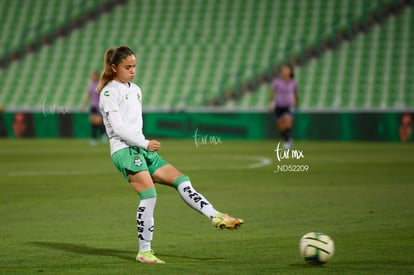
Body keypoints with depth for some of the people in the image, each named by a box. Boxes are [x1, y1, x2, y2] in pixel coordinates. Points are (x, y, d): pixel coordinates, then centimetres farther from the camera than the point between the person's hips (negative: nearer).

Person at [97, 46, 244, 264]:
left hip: (142, 150, 8)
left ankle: (216, 217, -12)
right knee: (149, 195, -20)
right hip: (124, 150, -8)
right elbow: (117, 127, -12)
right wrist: (145, 143, -15)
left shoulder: (135, 90, 21)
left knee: (181, 180, -4)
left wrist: (145, 144, 16)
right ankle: (144, 252, -15)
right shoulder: (109, 93, -4)